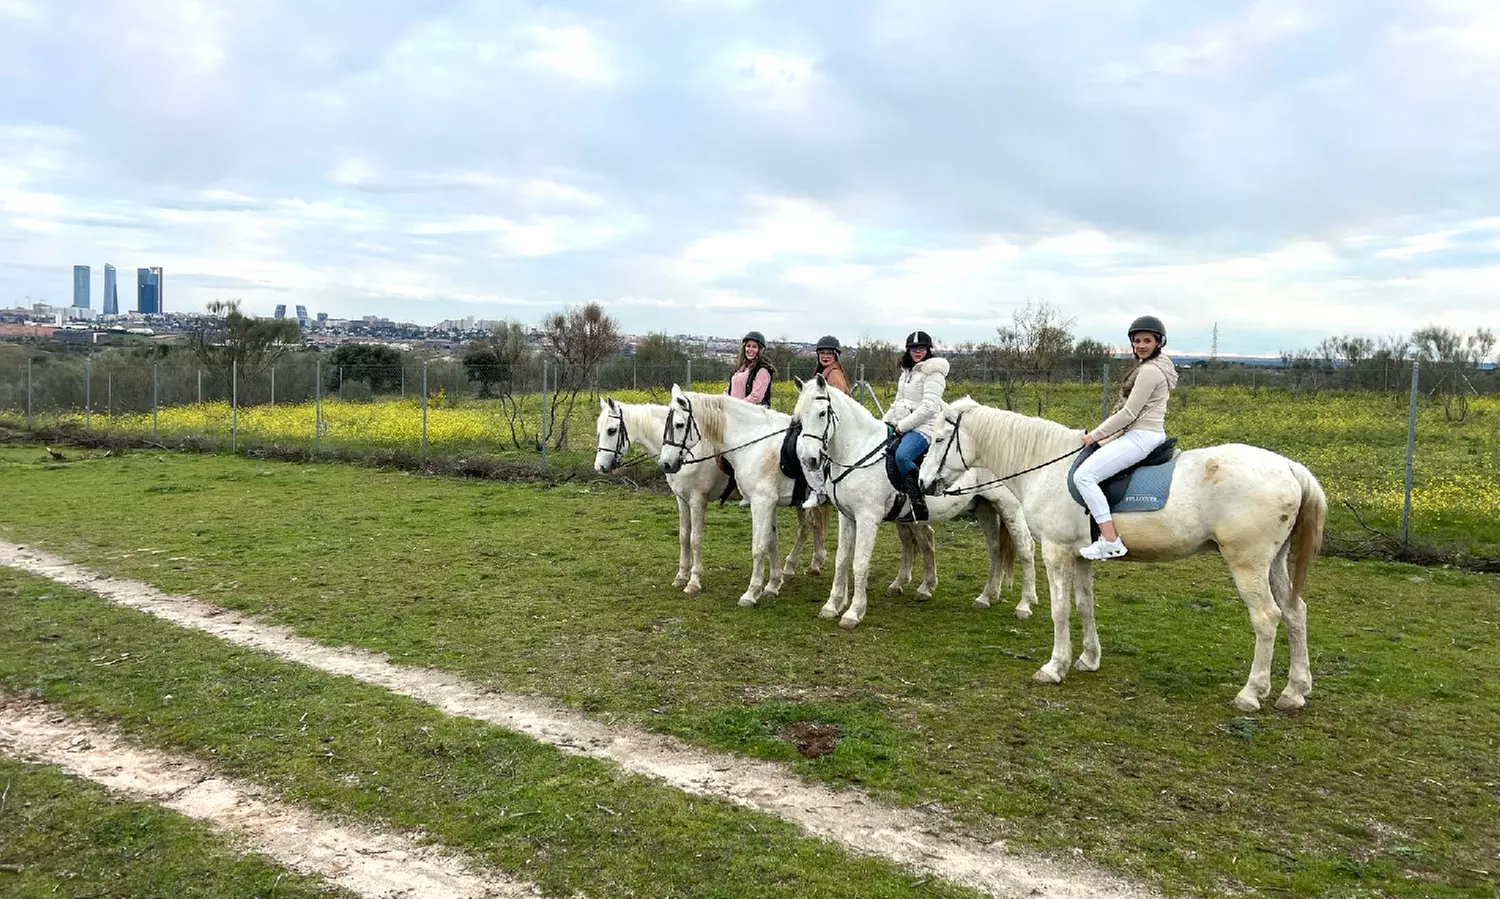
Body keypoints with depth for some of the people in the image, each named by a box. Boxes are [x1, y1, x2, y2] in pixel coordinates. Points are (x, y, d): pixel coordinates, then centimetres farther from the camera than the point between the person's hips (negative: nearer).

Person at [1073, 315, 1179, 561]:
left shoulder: (1149, 371, -16)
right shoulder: (1155, 367, 18)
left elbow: (1129, 413, -18)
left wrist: (1096, 435, -9)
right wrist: (1104, 435, 16)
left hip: (1141, 437, -12)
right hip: (1149, 434, 12)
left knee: (1084, 475, -20)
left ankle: (1110, 541, -25)